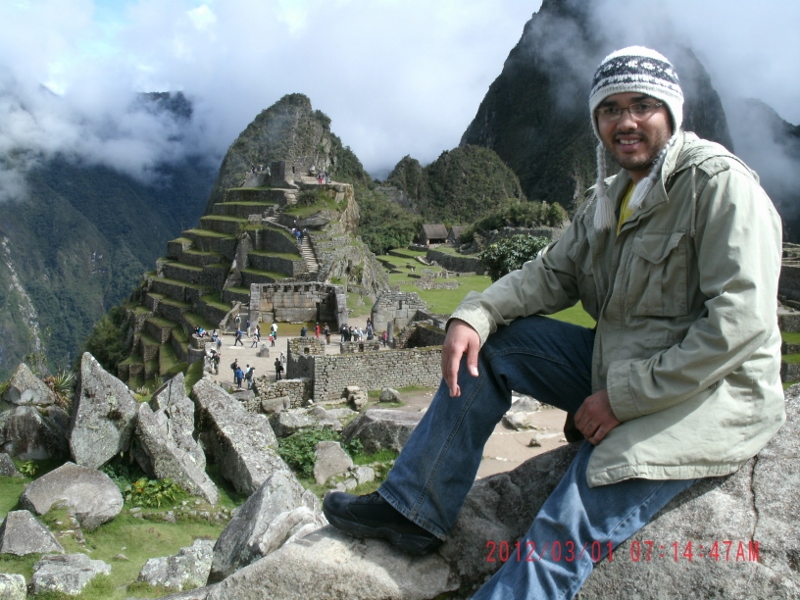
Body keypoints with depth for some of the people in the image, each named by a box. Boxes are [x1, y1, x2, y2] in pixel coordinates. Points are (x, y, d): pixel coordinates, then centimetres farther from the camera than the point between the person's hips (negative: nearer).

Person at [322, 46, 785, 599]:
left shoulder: (720, 182, -15)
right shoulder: (608, 198, 10)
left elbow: (740, 324, -22)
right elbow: (552, 273, 8)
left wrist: (624, 397, -22)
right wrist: (475, 315, -11)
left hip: (707, 394, -7)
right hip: (620, 374, 8)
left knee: (564, 537, -24)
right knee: (489, 344, -2)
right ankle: (413, 509, 2)